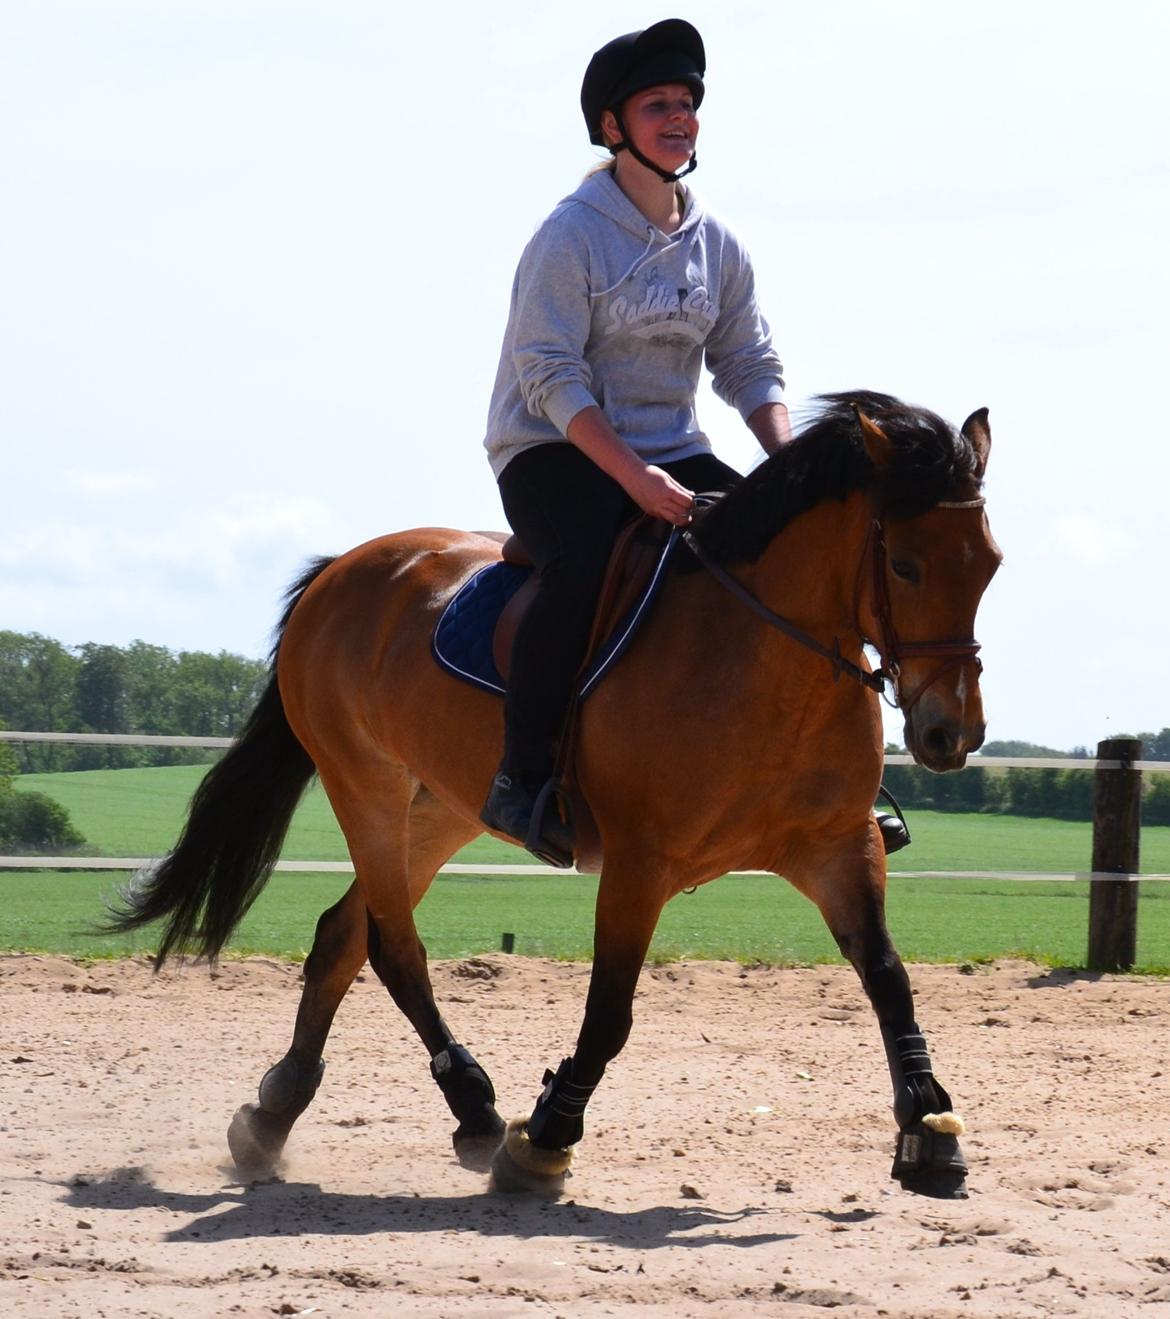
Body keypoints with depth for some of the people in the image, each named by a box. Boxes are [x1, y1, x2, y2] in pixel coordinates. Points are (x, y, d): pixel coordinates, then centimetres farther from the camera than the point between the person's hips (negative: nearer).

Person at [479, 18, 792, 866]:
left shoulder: (717, 246, 8)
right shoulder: (573, 234, -11)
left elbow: (752, 370, 10)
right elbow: (550, 378, -17)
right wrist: (634, 478, -27)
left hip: (672, 454, 6)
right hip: (557, 454, -6)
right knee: (584, 564, -36)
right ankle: (522, 780, -28)